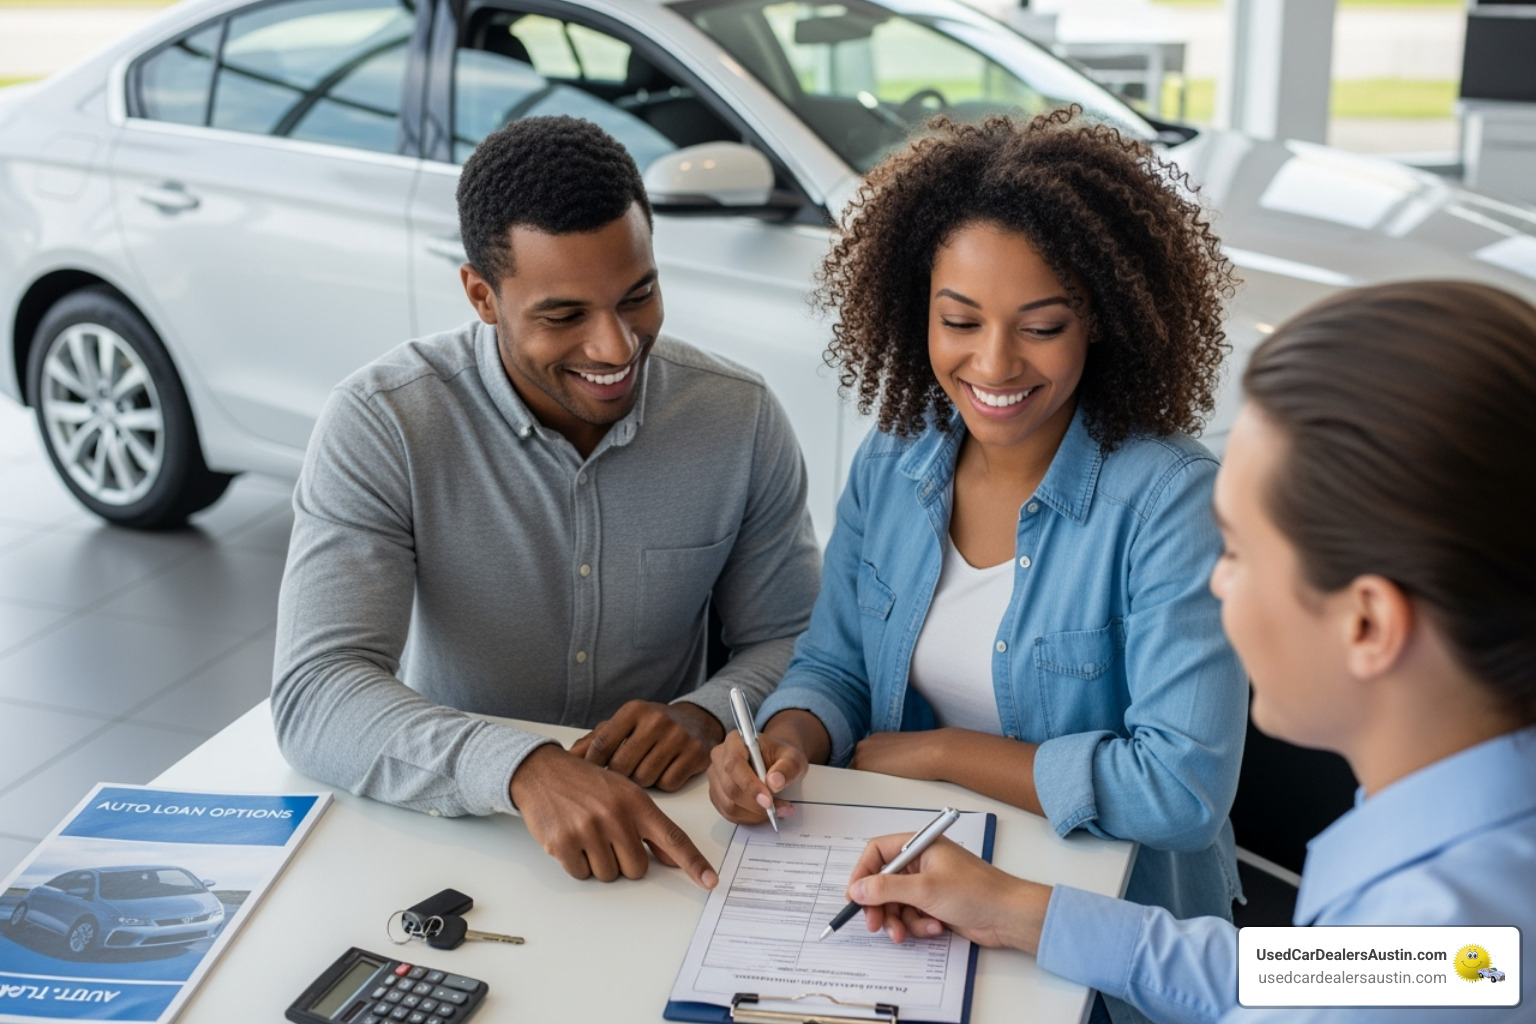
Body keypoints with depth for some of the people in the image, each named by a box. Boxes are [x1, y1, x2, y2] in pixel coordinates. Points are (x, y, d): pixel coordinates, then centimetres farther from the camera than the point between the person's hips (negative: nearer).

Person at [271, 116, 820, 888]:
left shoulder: (742, 420, -4)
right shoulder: (380, 425, -14)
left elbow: (794, 643, 4)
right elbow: (315, 696, -22)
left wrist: (707, 716, -19)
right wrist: (523, 768, -39)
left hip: (668, 829, 1)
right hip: (449, 823, 0)